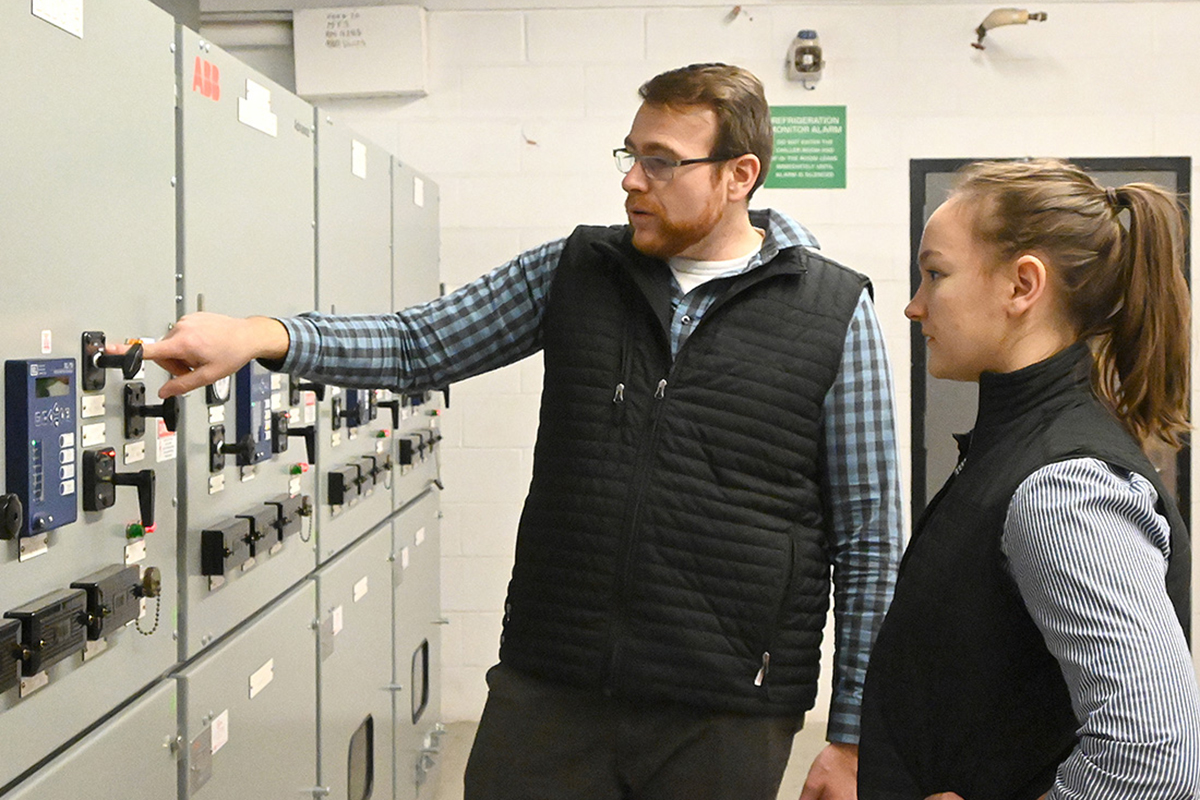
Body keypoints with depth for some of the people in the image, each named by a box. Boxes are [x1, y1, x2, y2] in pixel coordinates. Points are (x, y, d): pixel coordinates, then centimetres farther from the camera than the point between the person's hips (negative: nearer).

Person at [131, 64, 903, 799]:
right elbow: (422, 344, 9)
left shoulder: (833, 312, -3)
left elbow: (869, 534, -1)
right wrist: (262, 337, -8)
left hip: (727, 720, -2)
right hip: (549, 692, 3)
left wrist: (853, 738, -1)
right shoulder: (574, 271, 7)